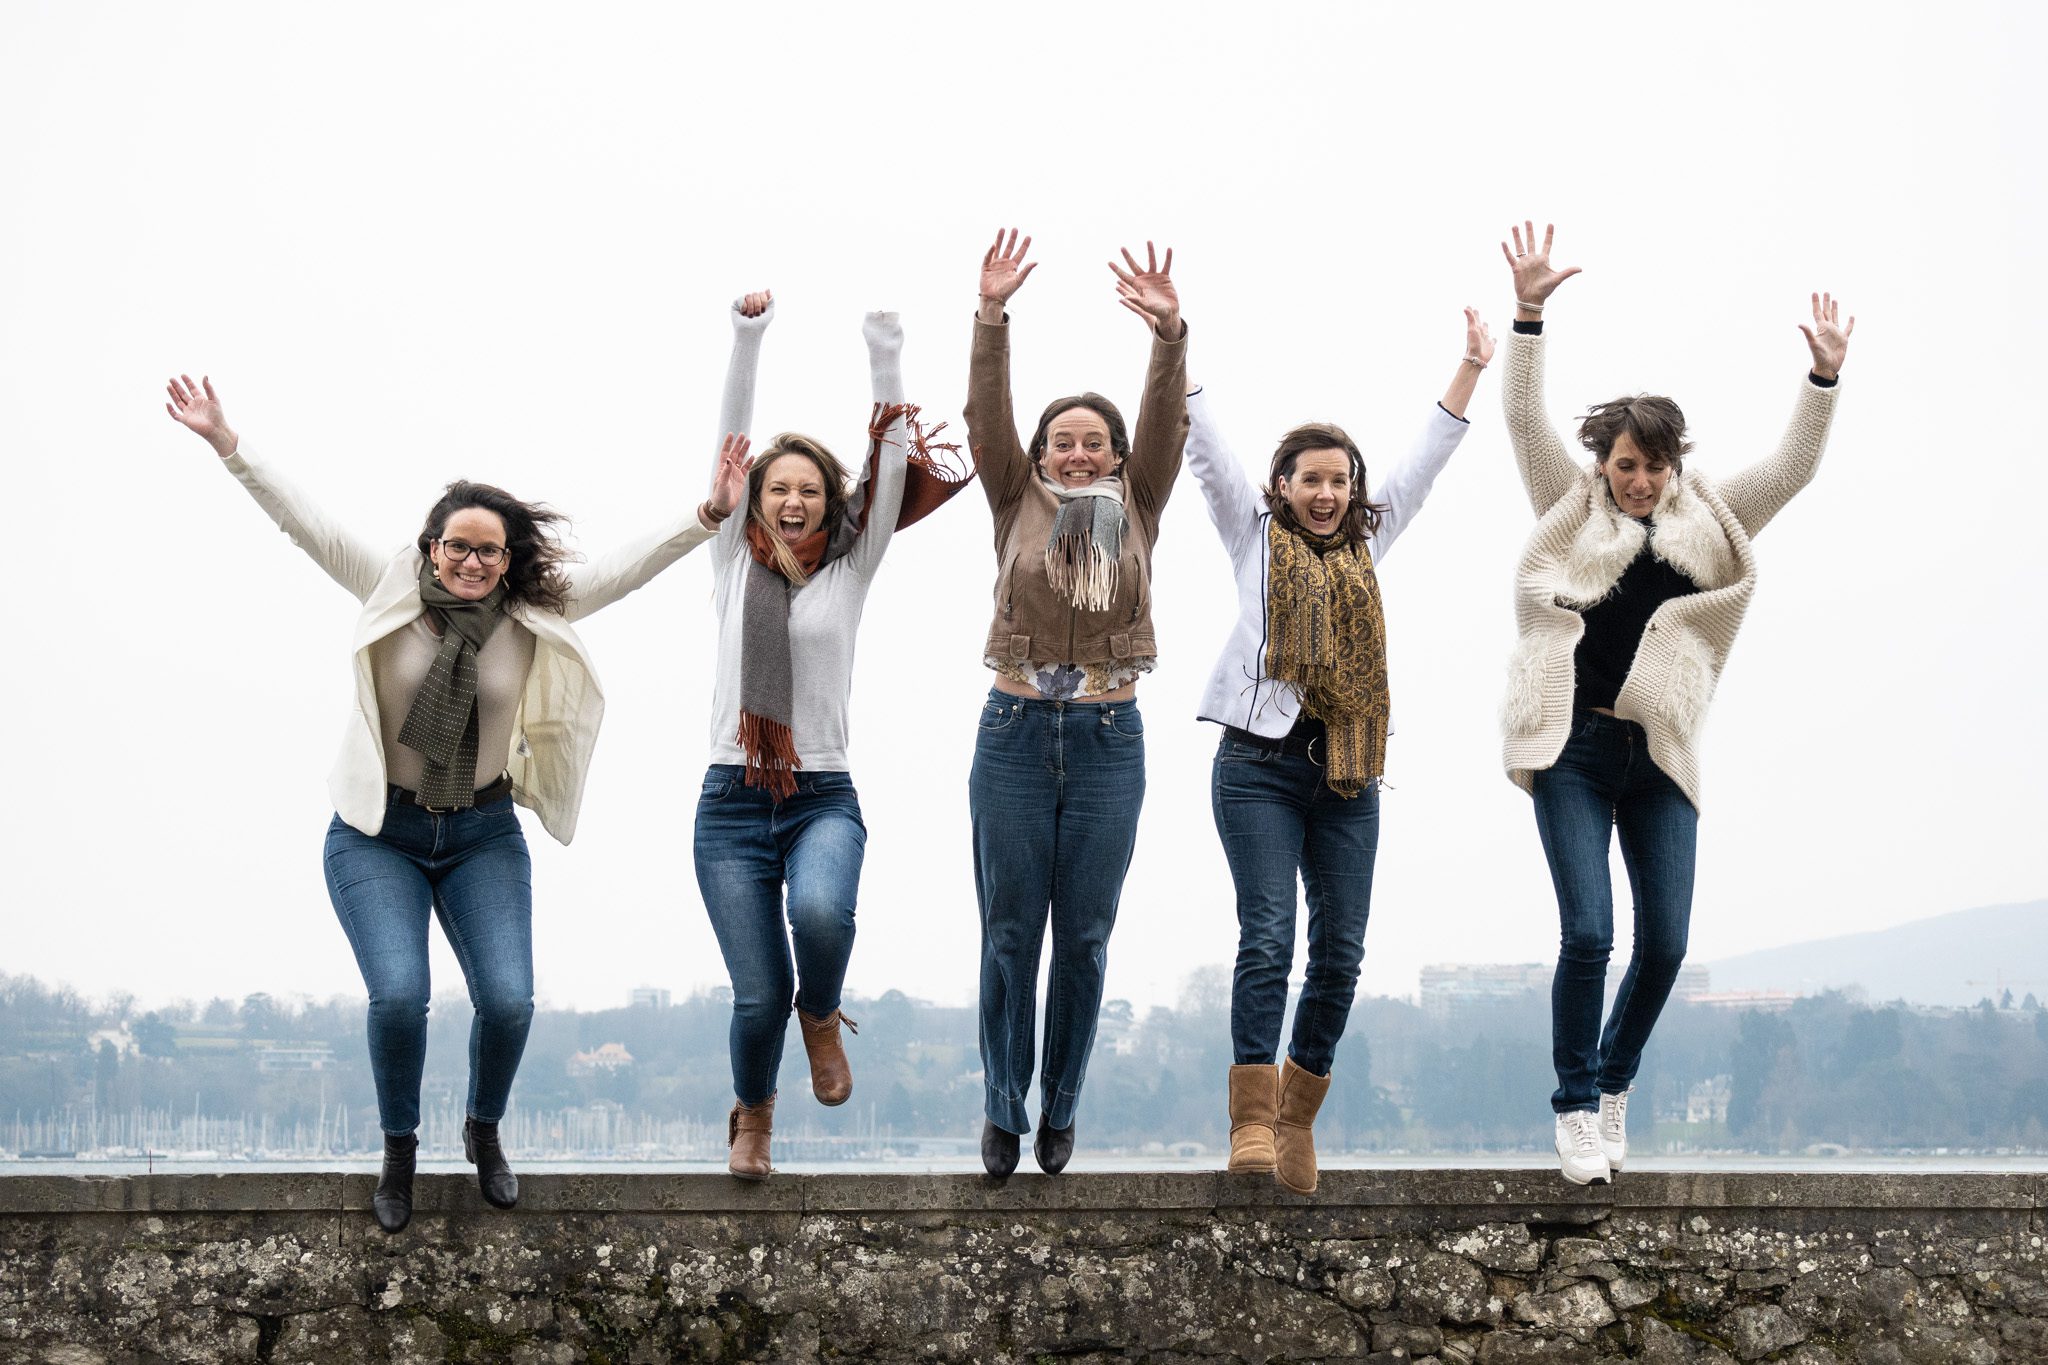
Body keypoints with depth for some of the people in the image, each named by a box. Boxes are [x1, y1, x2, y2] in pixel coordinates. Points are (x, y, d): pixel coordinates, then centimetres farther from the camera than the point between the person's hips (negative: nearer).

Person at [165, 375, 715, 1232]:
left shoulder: (536, 612, -4)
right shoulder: (391, 589, -7)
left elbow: (626, 566, -8)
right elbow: (301, 520, -11)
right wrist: (225, 443, -18)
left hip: (483, 836, 2)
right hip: (378, 833, -1)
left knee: (508, 1001, -12)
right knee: (399, 996, -19)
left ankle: (485, 1130, 21)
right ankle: (398, 1149, 9)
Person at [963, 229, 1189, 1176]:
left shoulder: (1137, 511, 7)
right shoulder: (1017, 506, 5)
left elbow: (1166, 423, -6)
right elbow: (987, 416, -6)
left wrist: (1169, 334, -22)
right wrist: (992, 317, -19)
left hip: (1109, 742, 1)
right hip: (1015, 736, -1)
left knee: (1085, 938, 4)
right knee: (1009, 932, 3)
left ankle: (1060, 1112, 14)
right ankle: (1002, 1112, 11)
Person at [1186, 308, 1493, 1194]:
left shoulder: (1365, 545, 19)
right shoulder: (1254, 533, 10)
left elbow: (1425, 459, 23)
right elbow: (1205, 448, 4)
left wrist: (1472, 368, 24)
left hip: (1346, 772, 4)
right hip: (1260, 764, -4)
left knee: (1341, 948, 1)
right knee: (1268, 935, -14)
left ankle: (1299, 1115, 13)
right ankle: (1252, 1118, -16)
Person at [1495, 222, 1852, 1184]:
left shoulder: (1710, 521, 10)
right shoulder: (1571, 507, 5)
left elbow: (1790, 470, 0)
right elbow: (1525, 421, -7)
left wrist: (1824, 378, -13)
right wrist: (1529, 316, -19)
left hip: (1661, 755, 3)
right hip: (1573, 748, -3)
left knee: (1665, 942, 1)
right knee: (1588, 934, -11)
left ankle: (1614, 1082, 24)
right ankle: (1575, 1109, 3)